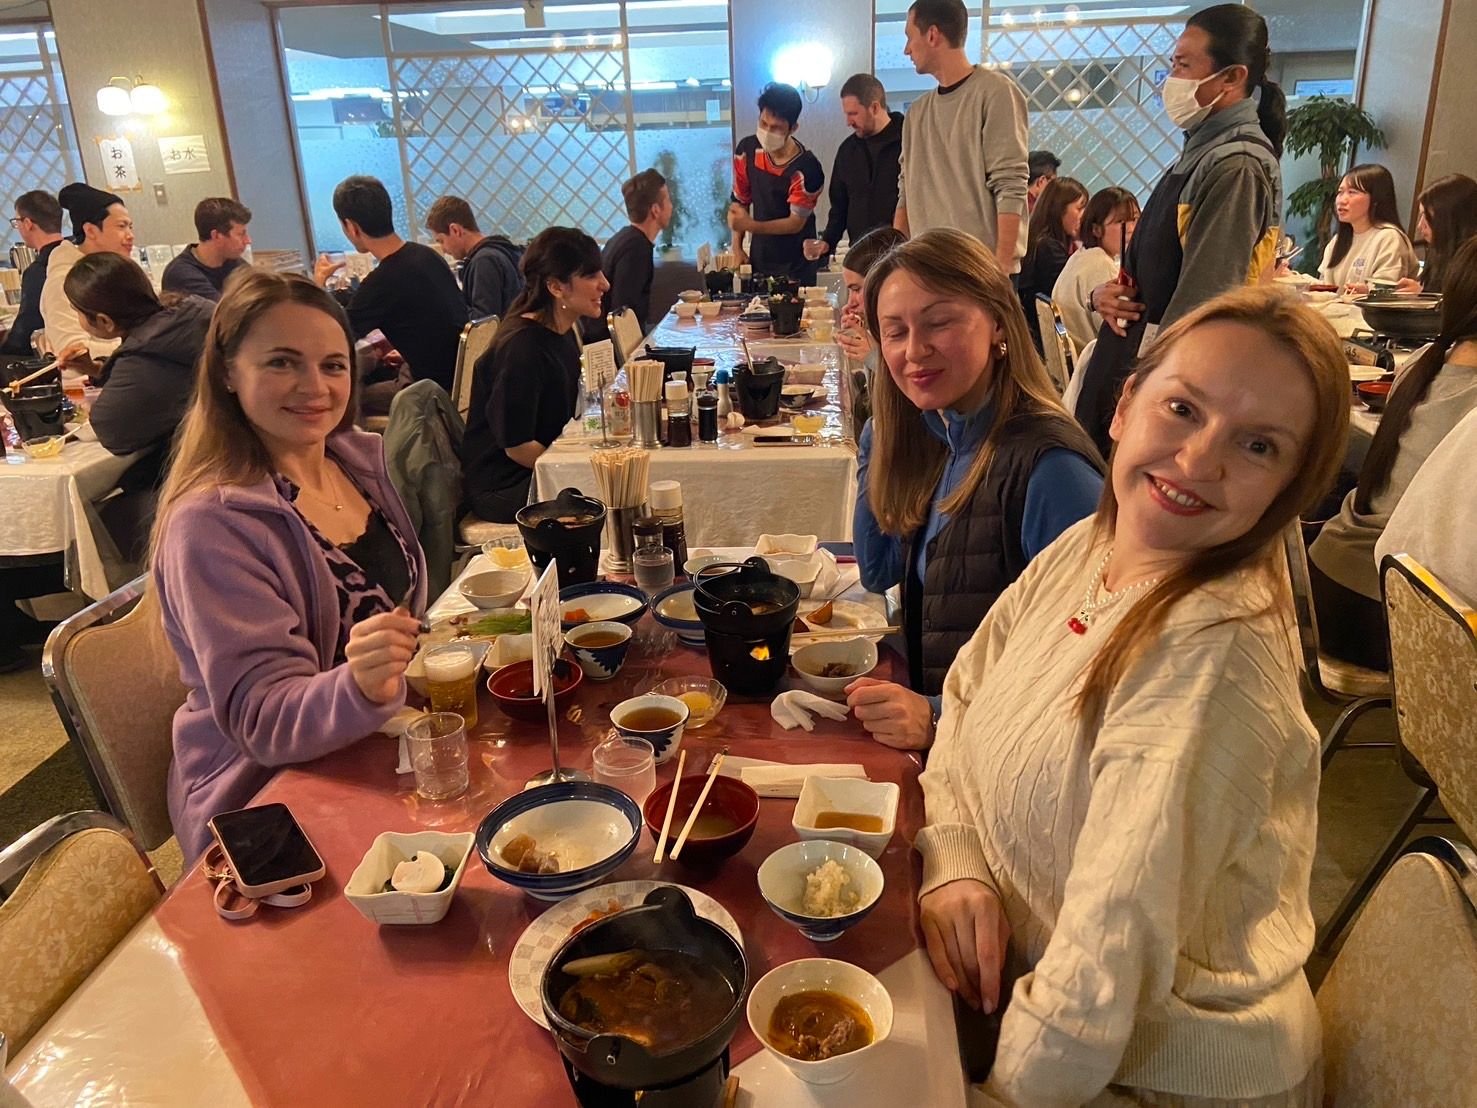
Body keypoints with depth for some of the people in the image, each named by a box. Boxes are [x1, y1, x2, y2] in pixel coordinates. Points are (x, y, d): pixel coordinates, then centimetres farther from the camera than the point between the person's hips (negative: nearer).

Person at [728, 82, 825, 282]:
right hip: (758, 260, 4)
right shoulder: (747, 150, -4)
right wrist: (737, 248, 2)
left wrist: (751, 226, -29)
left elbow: (796, 222, -16)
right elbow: (739, 201, 7)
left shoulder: (806, 168, -20)